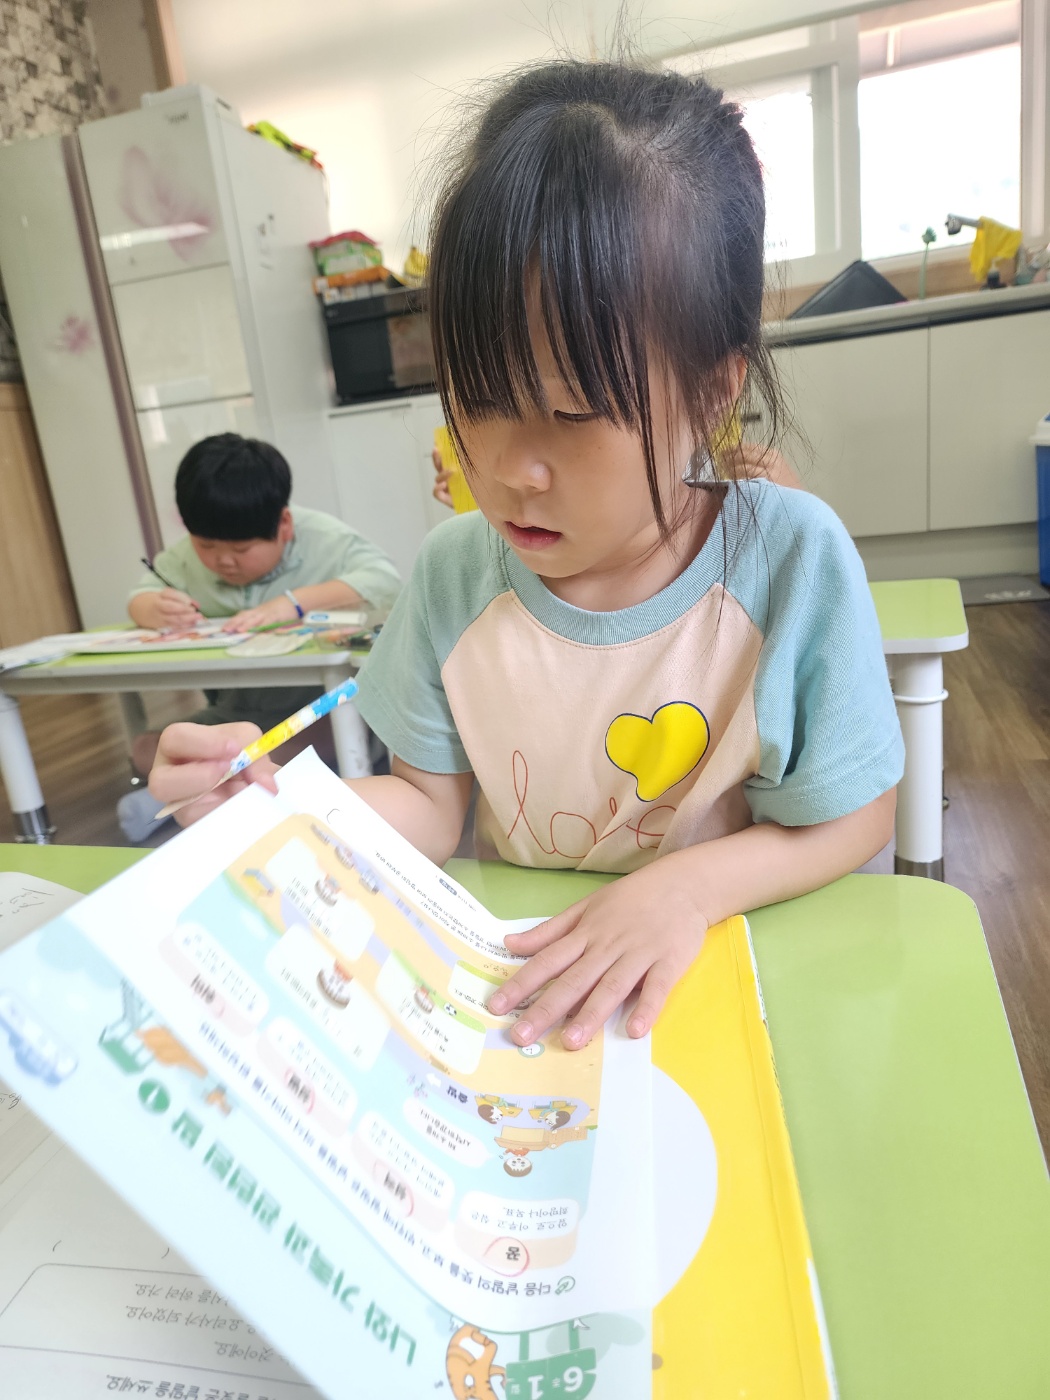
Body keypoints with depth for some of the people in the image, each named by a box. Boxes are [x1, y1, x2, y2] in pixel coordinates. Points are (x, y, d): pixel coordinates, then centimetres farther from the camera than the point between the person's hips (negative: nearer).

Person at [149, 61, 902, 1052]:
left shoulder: (791, 558, -14)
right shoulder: (454, 571, -7)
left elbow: (853, 818, -7)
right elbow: (430, 805, -1)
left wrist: (690, 887, -21)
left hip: (729, 960, 0)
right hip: (510, 977, 2)